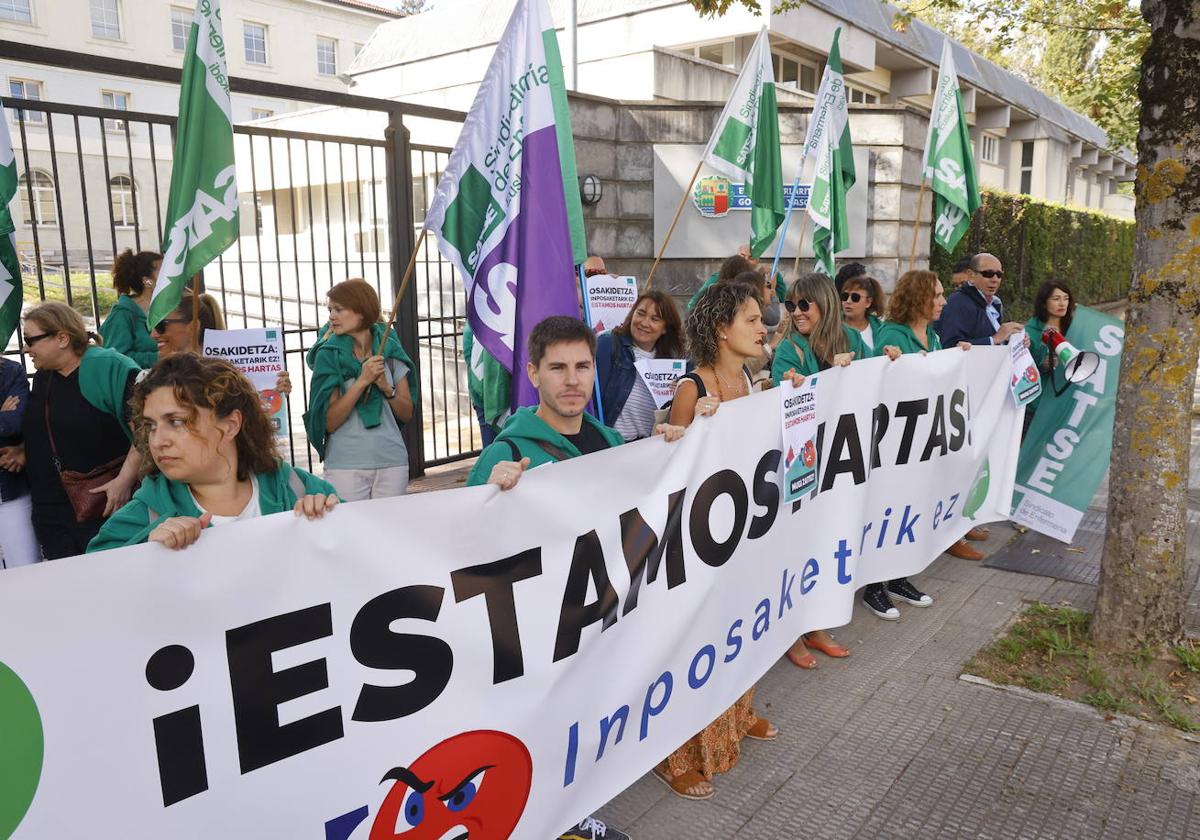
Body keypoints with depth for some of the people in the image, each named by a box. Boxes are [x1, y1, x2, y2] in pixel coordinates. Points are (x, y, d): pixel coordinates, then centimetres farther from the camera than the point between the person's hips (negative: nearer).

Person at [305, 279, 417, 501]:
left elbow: (407, 414, 7)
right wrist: (362, 381, -17)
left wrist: (387, 388, -10)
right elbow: (329, 422, -9)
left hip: (392, 461, 2)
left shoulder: (390, 349, 4)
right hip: (345, 465, -2)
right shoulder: (328, 354, -3)